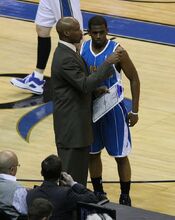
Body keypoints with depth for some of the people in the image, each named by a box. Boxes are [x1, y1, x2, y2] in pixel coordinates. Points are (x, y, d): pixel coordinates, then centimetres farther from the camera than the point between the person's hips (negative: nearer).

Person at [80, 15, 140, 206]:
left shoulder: (116, 51, -17)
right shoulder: (81, 49, -4)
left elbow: (134, 79, -9)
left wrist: (134, 111, -9)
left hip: (113, 109, -4)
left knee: (120, 156, 3)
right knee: (93, 153, 13)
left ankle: (125, 197, 14)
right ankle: (98, 193, 28)